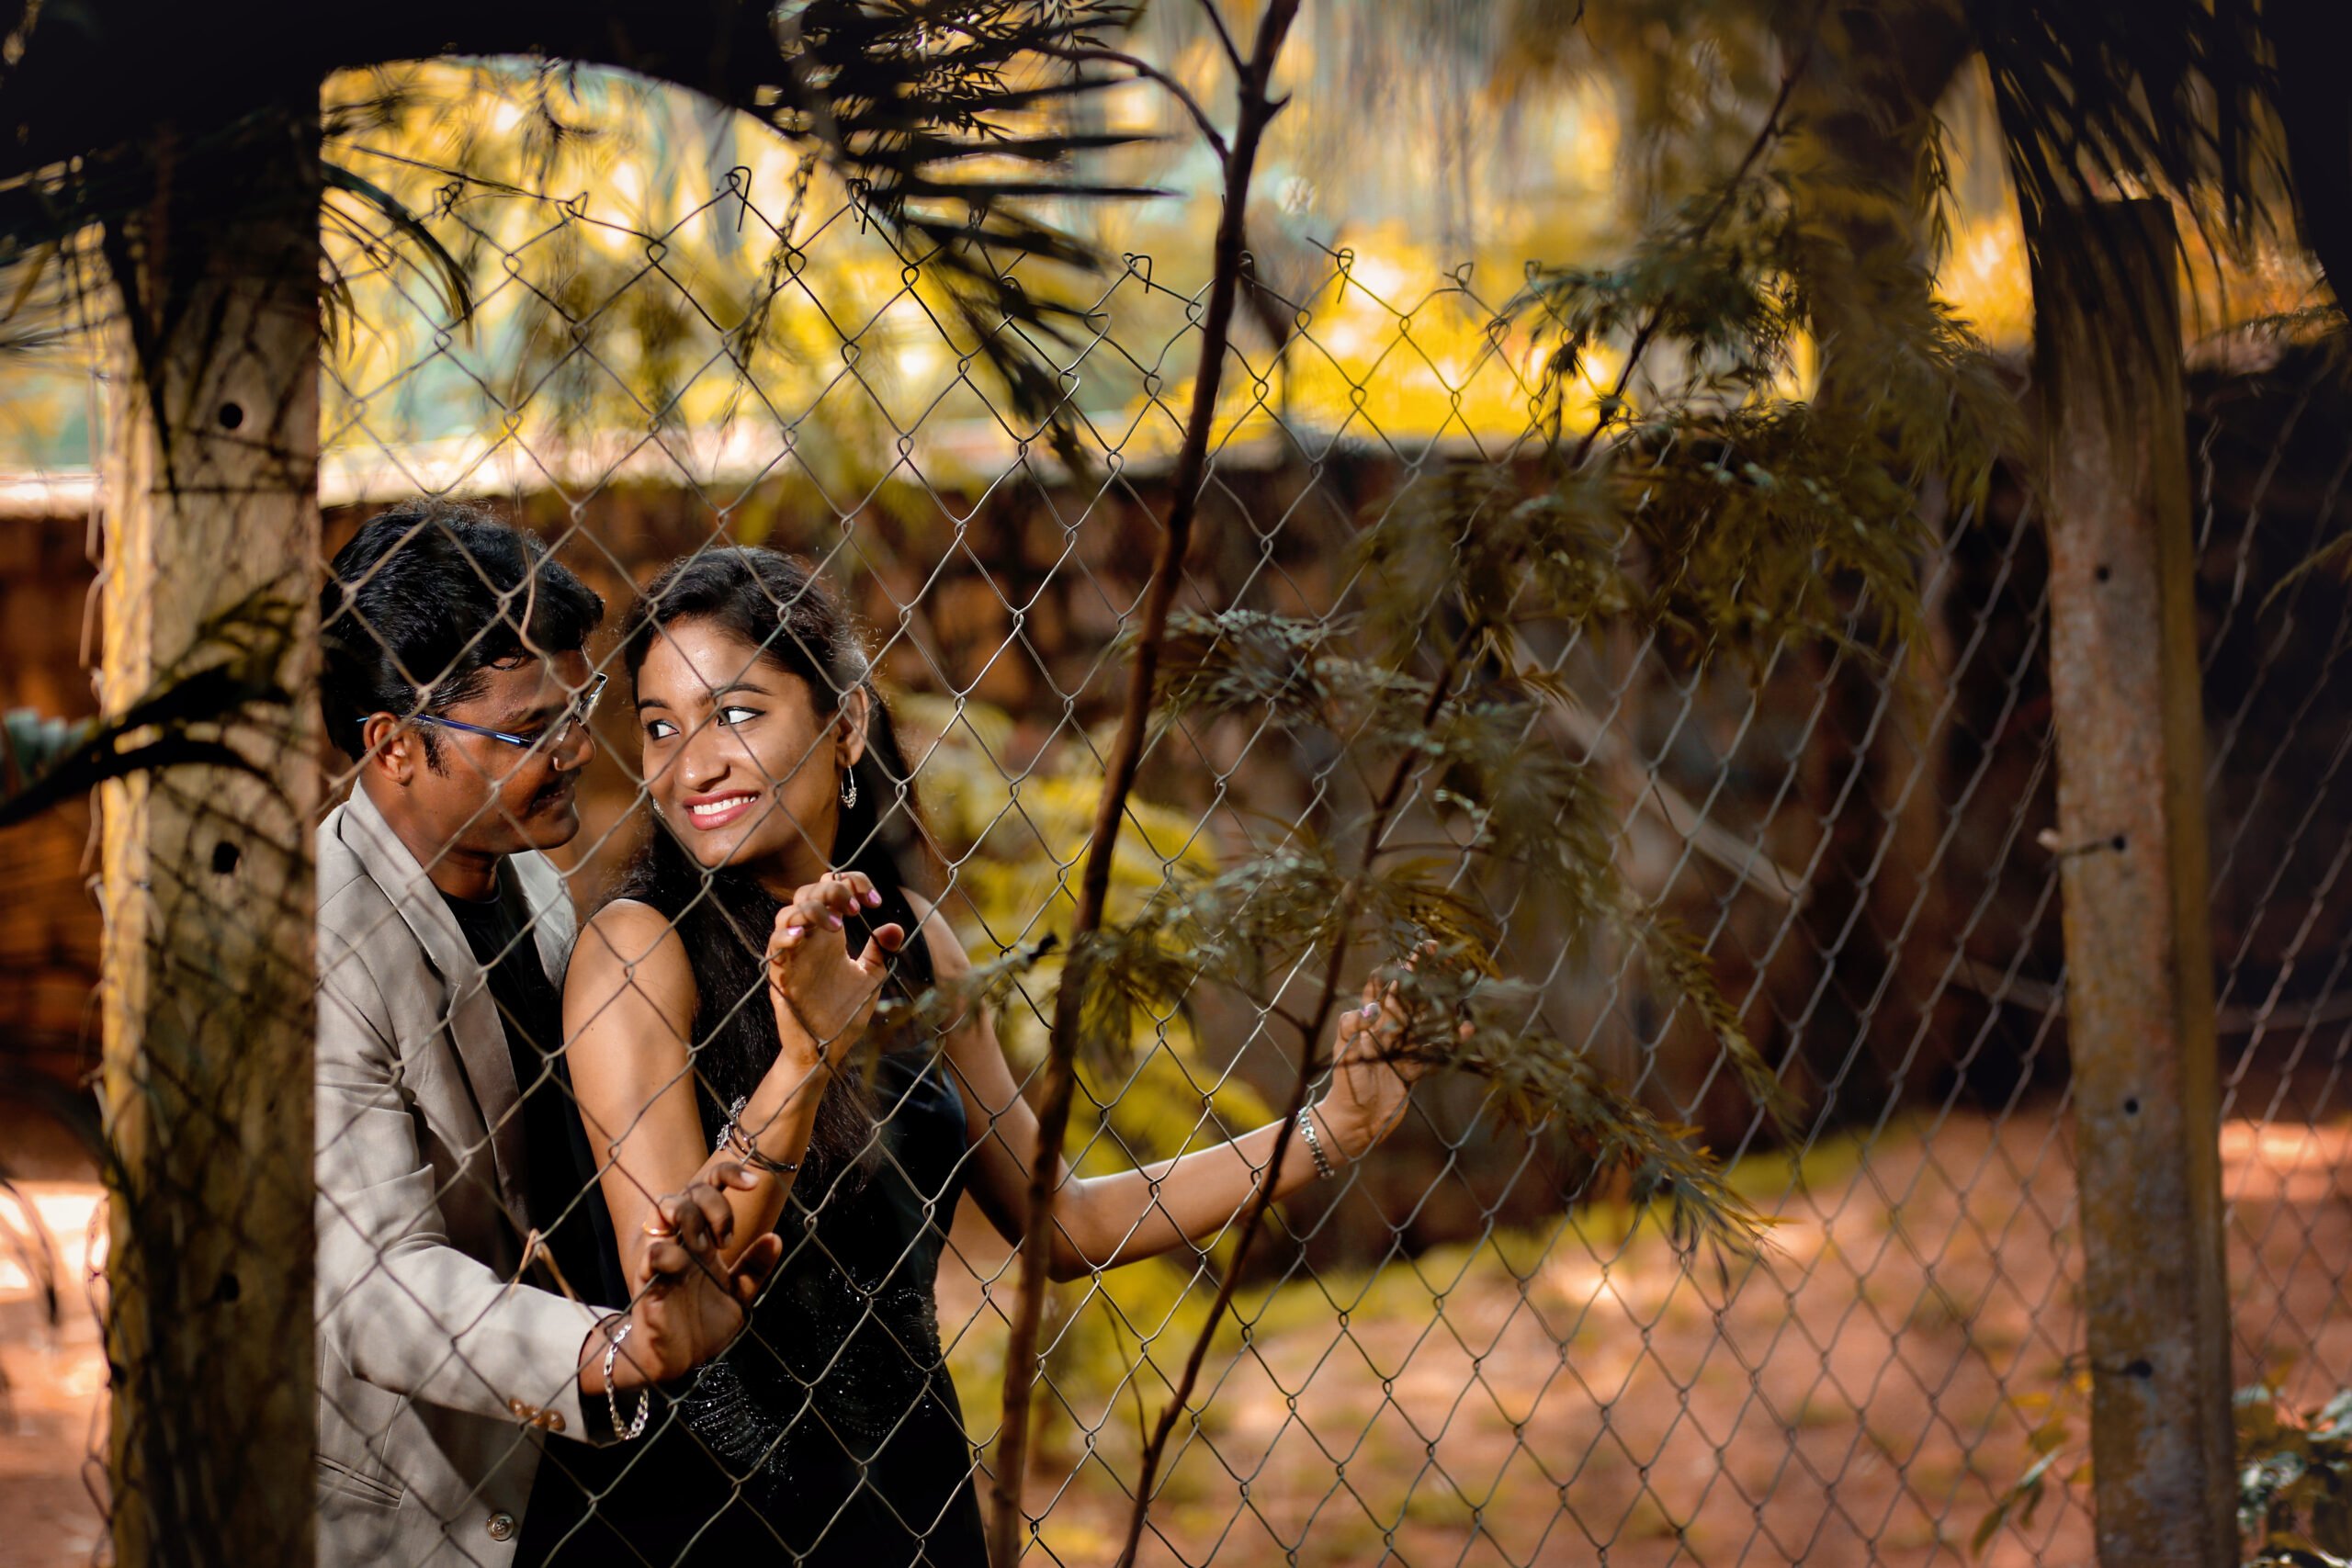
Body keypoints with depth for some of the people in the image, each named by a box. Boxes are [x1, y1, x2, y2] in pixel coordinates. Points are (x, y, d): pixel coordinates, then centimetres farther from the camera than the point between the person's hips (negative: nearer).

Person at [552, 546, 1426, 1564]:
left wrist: (1326, 1133, 7)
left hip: (904, 1482, 5)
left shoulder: (908, 937, 3)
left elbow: (1063, 1225, 12)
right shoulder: (639, 944, -12)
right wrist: (802, 1061, -30)